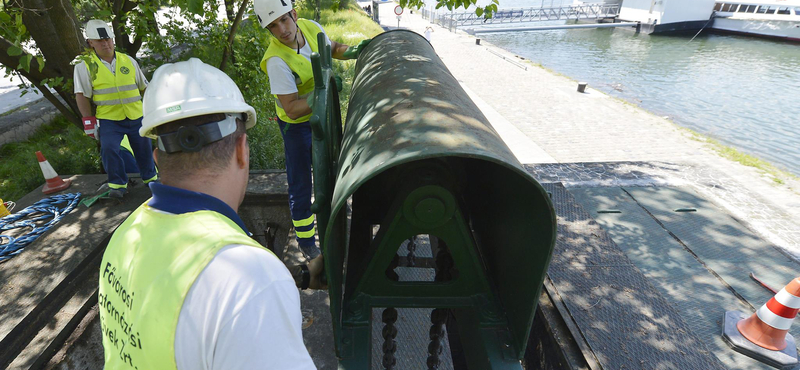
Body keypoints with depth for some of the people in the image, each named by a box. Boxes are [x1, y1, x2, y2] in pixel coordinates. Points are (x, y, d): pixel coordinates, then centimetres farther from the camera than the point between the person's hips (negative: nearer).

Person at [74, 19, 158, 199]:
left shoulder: (128, 61, 7)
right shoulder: (85, 66, -1)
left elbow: (145, 87, 14)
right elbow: (82, 95, -3)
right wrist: (89, 121, -8)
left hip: (136, 116, 2)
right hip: (108, 118, -2)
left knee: (144, 148, 9)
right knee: (109, 149, -18)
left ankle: (150, 177, 31)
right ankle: (118, 184, -3)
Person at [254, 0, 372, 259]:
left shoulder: (311, 28, -13)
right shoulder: (277, 60, -31)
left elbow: (332, 49, 9)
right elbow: (292, 110, -32)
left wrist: (352, 51, -11)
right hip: (296, 124, -6)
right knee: (300, 184, 3)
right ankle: (306, 241, 21)